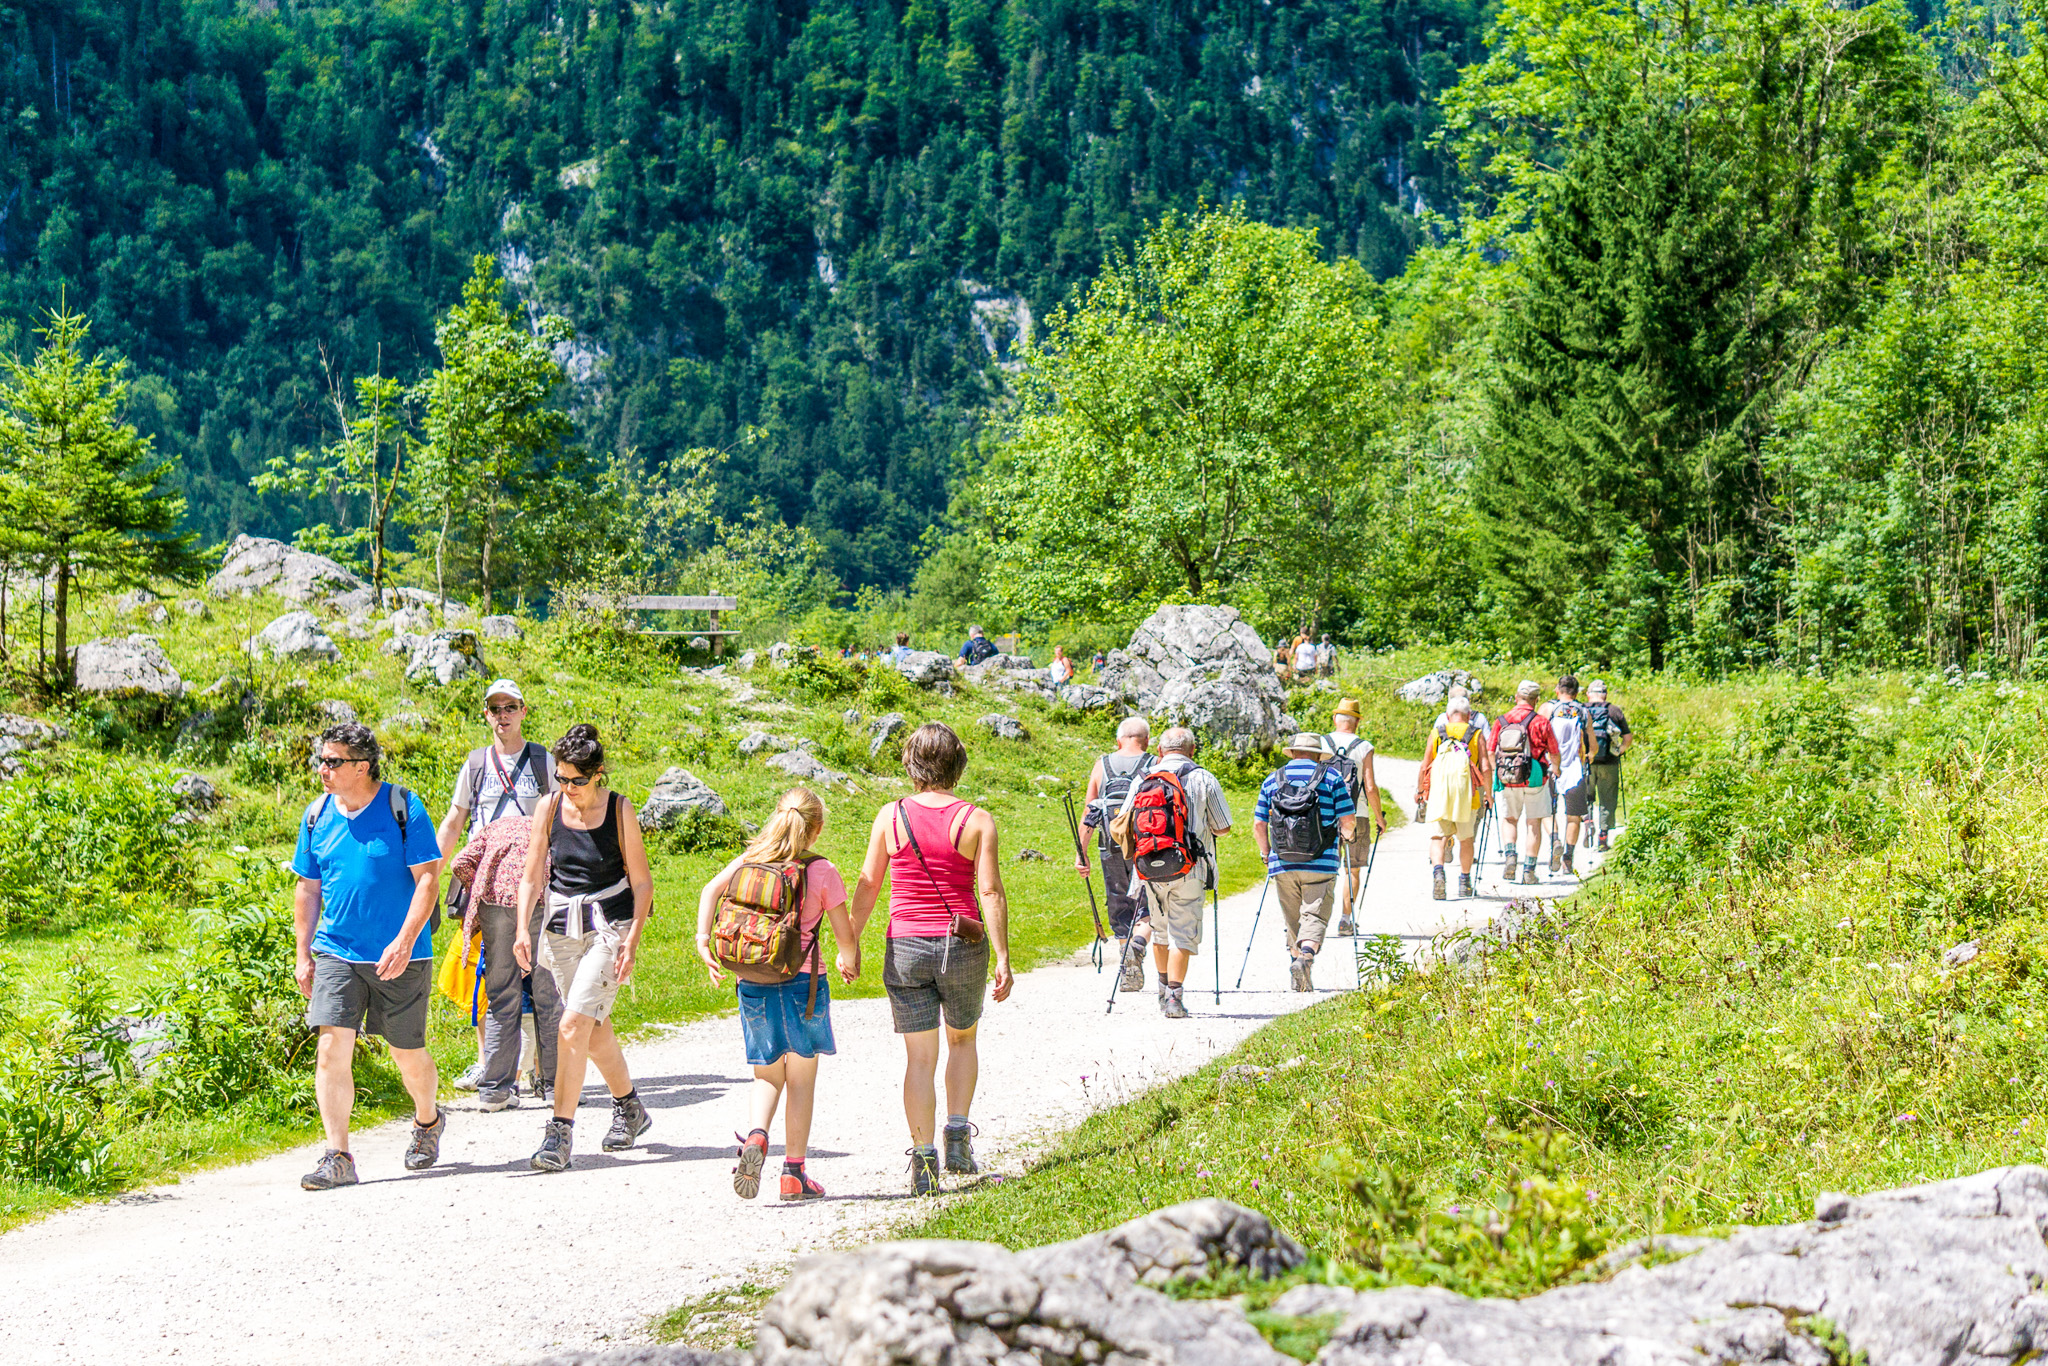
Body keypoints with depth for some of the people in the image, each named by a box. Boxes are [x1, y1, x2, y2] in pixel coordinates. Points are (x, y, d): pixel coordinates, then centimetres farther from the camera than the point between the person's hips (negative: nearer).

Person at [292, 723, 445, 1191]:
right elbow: (308, 888, 14)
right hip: (336, 953, 3)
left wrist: (404, 942, -20)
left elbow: (428, 878, -10)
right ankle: (338, 1157, -7)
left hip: (400, 958, -3)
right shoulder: (318, 815, 5)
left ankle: (427, 1120, 38)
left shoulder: (402, 808, -8)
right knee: (331, 1048, -10)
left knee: (407, 1053, 7)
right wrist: (302, 954, 11)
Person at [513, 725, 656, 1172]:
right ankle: (629, 1109, 36)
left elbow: (642, 882, -3)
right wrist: (523, 930, -8)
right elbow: (532, 876, 5)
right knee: (595, 1029, 14)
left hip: (610, 926, -4)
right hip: (563, 929, 4)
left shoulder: (620, 810, -7)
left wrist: (632, 940, -12)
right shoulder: (549, 807, 0)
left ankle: (561, 1132, -15)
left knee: (575, 1023, -17)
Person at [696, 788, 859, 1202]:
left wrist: (703, 940, -10)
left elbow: (710, 890, -8)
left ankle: (757, 1135, -16)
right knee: (801, 1079, 9)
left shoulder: (751, 859, 6)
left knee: (767, 1077, 14)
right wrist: (850, 964, 17)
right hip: (802, 981, -3)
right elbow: (845, 933, -2)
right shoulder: (822, 871, -4)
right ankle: (794, 1173, 8)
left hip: (752, 982, 3)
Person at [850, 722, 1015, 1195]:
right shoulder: (977, 821, -5)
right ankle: (958, 1135, 12)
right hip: (963, 944, 0)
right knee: (962, 1040, 23)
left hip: (905, 946, 1)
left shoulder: (891, 816, -1)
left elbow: (867, 884, 2)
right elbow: (991, 893, -10)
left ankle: (923, 1158, 1)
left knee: (920, 1056, 6)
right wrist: (1002, 958, -8)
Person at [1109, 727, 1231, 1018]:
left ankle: (1164, 986, 31)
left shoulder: (1142, 779, 6)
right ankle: (1174, 995, -10)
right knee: (1184, 933, 1)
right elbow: (1223, 828, 4)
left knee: (1160, 928, 21)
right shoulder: (1204, 780, 0)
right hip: (1188, 871, -3)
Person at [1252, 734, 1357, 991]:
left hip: (1282, 865, 3)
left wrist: (1266, 856, 24)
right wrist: (1347, 834, 24)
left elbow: (1258, 826, 10)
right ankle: (1305, 956, -28)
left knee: (1293, 921, 14)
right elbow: (1349, 822, 1)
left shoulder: (1272, 781, 10)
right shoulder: (1331, 778, 3)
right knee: (1315, 917, -4)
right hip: (1320, 864, -3)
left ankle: (1299, 968, 15)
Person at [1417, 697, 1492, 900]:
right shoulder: (1477, 734, 9)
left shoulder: (1436, 732, 10)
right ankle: (1464, 882, 24)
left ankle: (1437, 870, -26)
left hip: (1439, 791, 0)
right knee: (1466, 839, 17)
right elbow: (1486, 767, 0)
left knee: (1438, 837, 1)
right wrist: (1489, 794, 12)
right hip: (1466, 792, 0)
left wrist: (1419, 790, 20)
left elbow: (1424, 767, 7)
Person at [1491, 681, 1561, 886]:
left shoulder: (1501, 721, 0)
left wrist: (1497, 771, 24)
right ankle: (1529, 870, 5)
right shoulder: (1541, 722, -6)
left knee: (1509, 820, 19)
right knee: (1533, 823, 7)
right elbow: (1554, 753, 2)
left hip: (1507, 780, 2)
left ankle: (1510, 854, -5)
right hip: (1535, 779, -2)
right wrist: (1555, 768, 23)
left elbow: (1491, 752, 5)